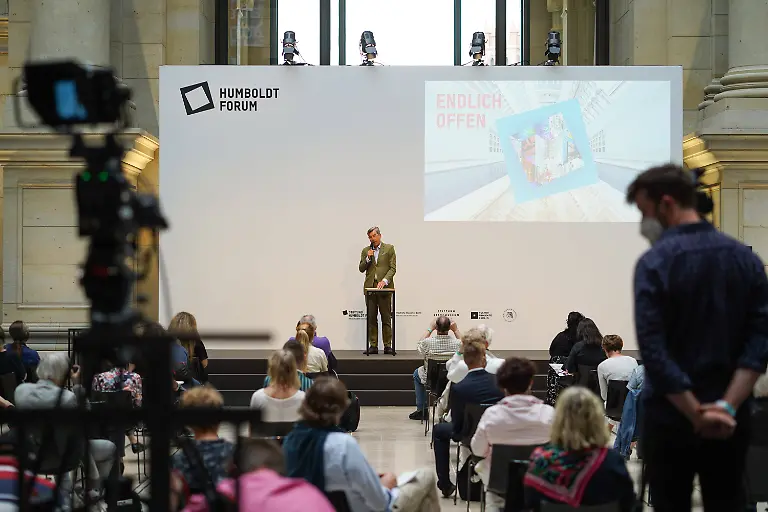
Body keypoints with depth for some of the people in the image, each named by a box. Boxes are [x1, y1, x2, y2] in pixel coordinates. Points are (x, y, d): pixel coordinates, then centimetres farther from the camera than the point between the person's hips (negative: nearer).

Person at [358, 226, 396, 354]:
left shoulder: (389, 249, 5)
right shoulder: (366, 251, 14)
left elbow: (393, 268, -1)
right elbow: (361, 269, 11)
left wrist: (385, 281, -15)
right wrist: (368, 258, -6)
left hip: (384, 287, -3)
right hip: (370, 287, 3)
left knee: (386, 318, -3)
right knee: (371, 318, 2)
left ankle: (387, 345, 1)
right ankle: (373, 346, 5)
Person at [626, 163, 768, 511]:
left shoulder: (654, 262, -12)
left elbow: (653, 349, -20)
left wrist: (695, 414, -15)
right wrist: (728, 405, -13)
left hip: (671, 416, -4)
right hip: (730, 420, 4)